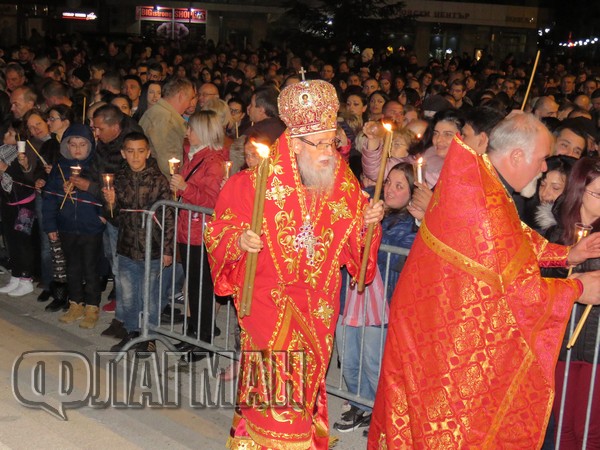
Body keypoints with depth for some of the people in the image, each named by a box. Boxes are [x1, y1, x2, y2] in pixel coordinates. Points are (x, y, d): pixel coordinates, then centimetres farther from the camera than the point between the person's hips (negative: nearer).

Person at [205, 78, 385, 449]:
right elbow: (221, 231, -6)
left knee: (307, 382, 16)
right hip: (270, 303, -4)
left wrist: (368, 223, -10)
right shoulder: (257, 183, -11)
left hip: (318, 307, 4)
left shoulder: (344, 184, 0)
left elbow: (353, 243, 9)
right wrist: (239, 240, -25)